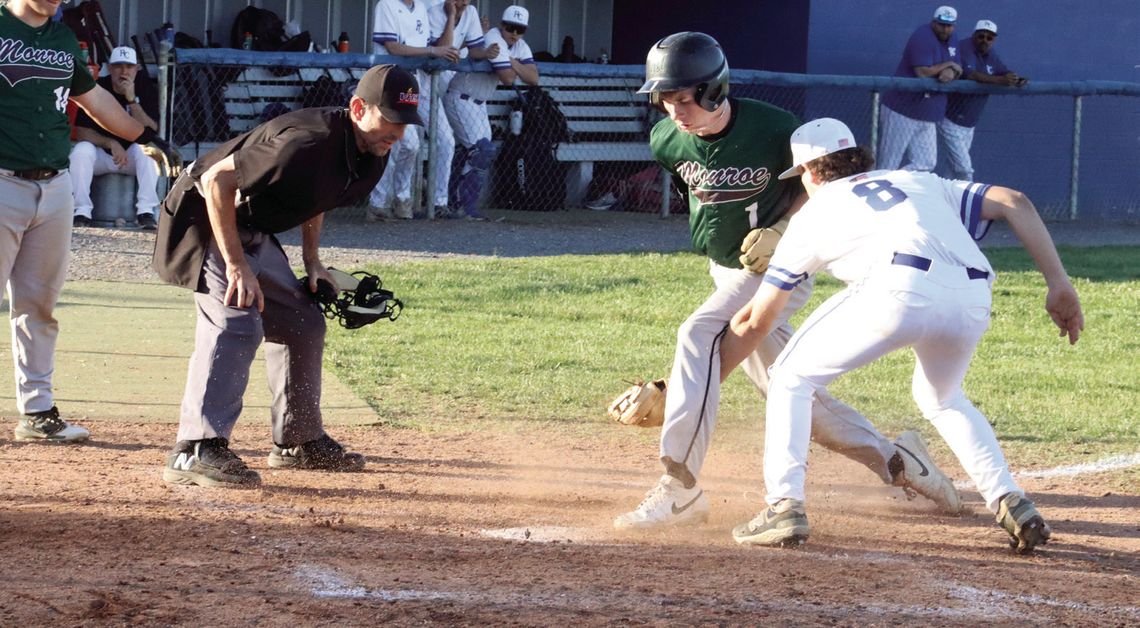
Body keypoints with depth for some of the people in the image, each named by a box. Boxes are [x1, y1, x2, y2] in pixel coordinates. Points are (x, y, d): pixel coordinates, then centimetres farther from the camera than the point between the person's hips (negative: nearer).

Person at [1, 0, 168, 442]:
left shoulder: (64, 39, 15)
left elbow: (94, 98, 29)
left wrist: (146, 138, 37)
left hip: (54, 187, 6)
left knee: (38, 305, 9)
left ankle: (37, 411, 13)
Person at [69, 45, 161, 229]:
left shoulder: (146, 90, -9)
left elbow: (150, 132, -21)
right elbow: (81, 132, -14)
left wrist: (131, 99, -29)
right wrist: (111, 143, -29)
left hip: (131, 155, 0)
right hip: (101, 154, 0)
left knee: (145, 149, -31)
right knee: (81, 150, -30)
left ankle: (146, 212, -30)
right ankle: (81, 212, -26)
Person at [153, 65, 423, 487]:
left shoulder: (372, 157, -2)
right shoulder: (306, 142, -32)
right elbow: (217, 180, -31)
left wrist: (312, 261, 8)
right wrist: (236, 265, -32)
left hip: (254, 232, 10)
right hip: (207, 217, -10)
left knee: (303, 323, 15)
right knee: (236, 324, -25)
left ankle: (298, 441, 29)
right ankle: (196, 450, -33)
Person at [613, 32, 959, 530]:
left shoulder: (772, 128, -23)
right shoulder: (667, 139, -7)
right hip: (726, 272, 7)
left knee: (699, 335, -27)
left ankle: (679, 489, -30)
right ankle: (894, 460, 26)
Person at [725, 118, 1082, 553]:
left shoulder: (812, 215, 29)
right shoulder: (920, 183, 37)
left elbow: (755, 324, 32)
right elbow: (1015, 203, 22)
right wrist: (1058, 284, 19)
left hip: (900, 289, -4)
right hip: (973, 300, 4)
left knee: (791, 378, 17)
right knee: (941, 399, 33)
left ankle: (785, 506, 3)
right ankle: (1012, 504, 17)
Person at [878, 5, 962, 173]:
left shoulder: (951, 40, 12)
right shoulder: (922, 38, -15)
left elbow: (958, 71, 12)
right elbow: (923, 72, -24)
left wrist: (950, 72, -14)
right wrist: (949, 64, -7)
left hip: (927, 118, 8)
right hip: (902, 113, -8)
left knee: (924, 165, -2)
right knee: (888, 166, -6)